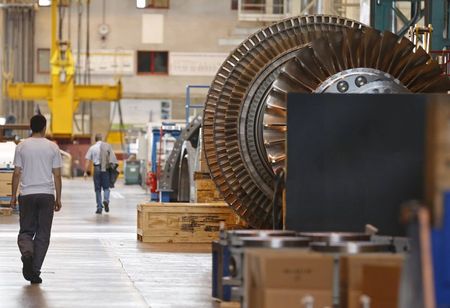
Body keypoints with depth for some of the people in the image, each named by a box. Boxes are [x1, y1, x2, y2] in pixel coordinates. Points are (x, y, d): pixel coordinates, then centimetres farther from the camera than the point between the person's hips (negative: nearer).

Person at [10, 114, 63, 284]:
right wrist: (58, 198, 8)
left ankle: (27, 253, -20)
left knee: (26, 231, 11)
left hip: (27, 195, 0)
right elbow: (57, 175, 1)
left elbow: (17, 173, 1)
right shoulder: (53, 147, 0)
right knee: (43, 235, 6)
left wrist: (13, 196, 9)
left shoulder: (22, 146, 0)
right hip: (46, 194, 0)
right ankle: (35, 271, 2)